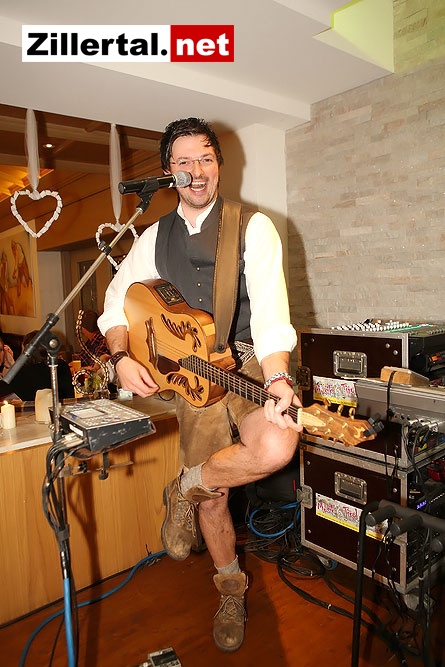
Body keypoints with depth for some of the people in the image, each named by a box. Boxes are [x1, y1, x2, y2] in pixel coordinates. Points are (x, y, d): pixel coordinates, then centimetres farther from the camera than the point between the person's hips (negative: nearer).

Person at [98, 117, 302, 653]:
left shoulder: (253, 226, -4)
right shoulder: (155, 237, 9)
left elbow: (269, 309, -16)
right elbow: (117, 301, 13)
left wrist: (277, 380, -31)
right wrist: (122, 357, -4)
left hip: (250, 361, -2)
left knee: (276, 448, -32)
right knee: (213, 497, 8)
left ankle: (185, 487, -1)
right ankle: (231, 593, 36)